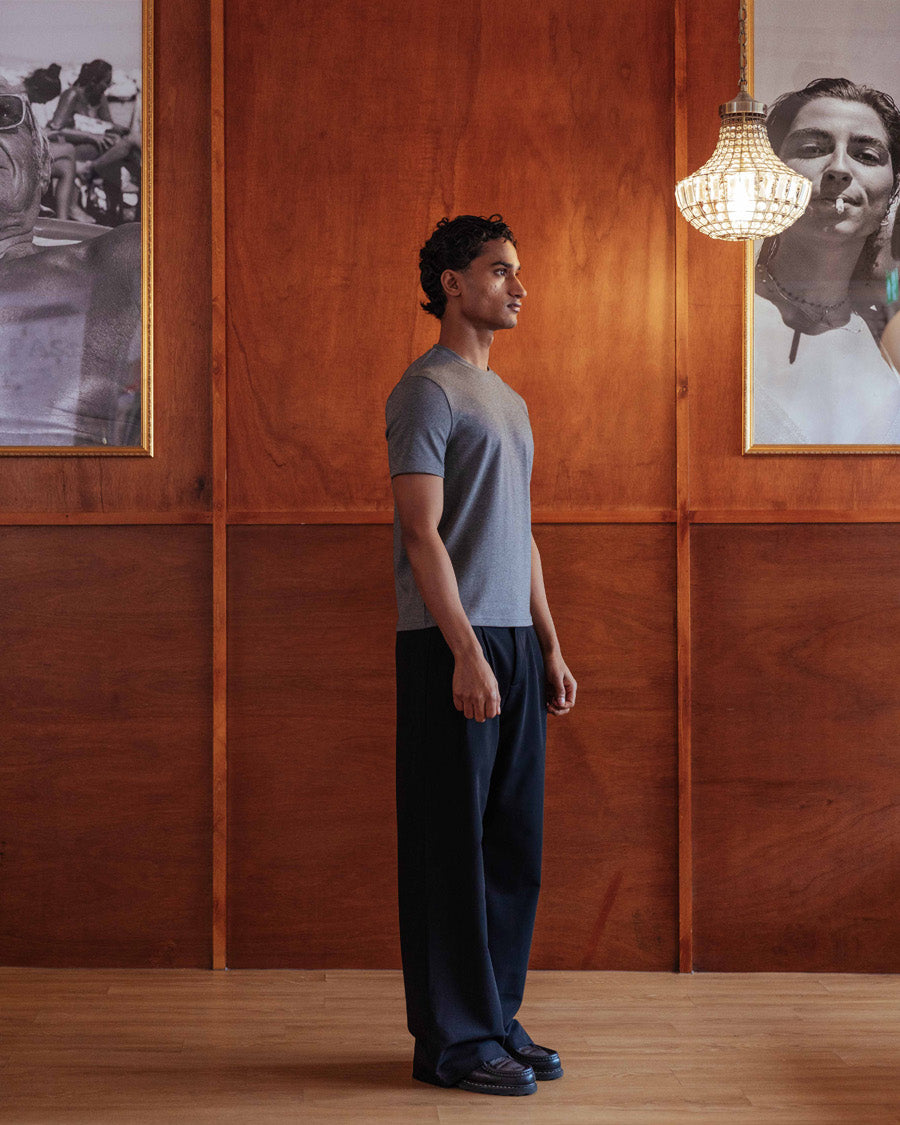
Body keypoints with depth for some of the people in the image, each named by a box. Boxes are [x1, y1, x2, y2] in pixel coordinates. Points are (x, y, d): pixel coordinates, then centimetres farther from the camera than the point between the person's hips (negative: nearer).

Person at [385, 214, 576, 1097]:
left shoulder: (507, 401, 20)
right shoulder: (427, 391, -7)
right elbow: (422, 534, -15)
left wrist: (550, 646, 17)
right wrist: (466, 653, -21)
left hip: (514, 641, 9)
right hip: (451, 644, -9)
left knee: (512, 844, 11)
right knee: (452, 844, -3)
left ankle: (498, 1019, 20)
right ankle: (452, 1040, 5)